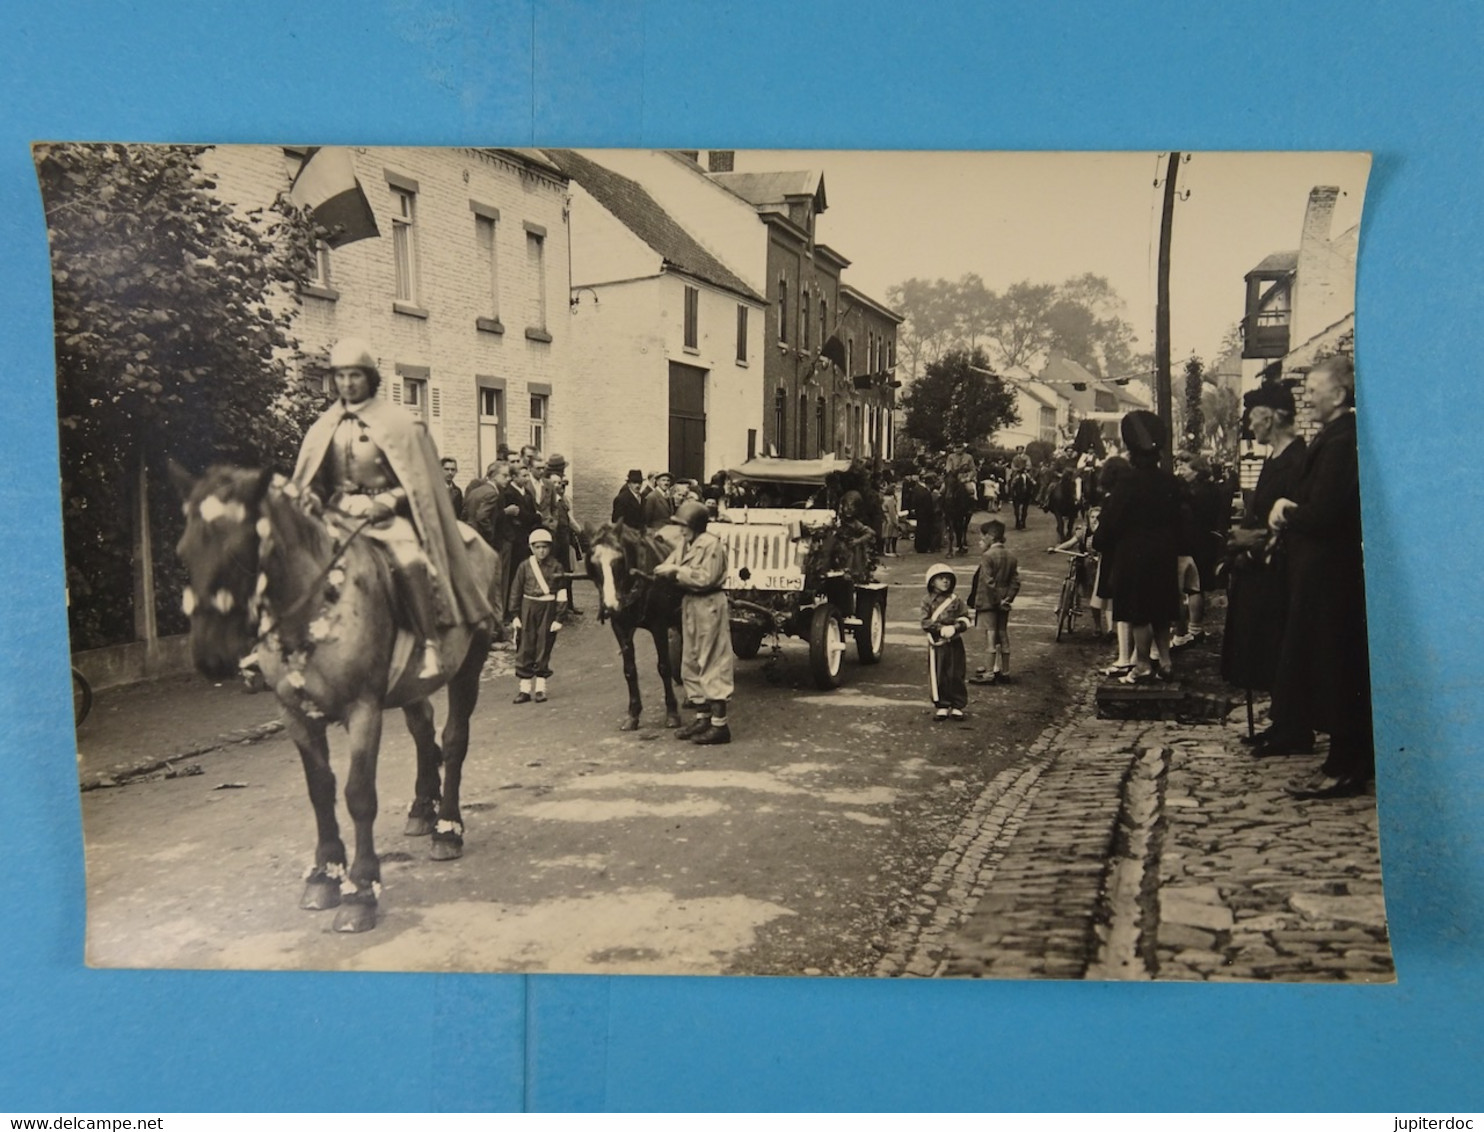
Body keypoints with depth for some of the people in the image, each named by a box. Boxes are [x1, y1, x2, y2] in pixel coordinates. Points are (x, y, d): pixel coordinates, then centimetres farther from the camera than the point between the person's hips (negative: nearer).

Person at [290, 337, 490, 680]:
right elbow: (307, 482, 17)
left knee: (409, 562, -32)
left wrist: (387, 502, -15)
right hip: (339, 515, 5)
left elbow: (415, 481, -1)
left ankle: (429, 644, -23)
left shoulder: (396, 421, 0)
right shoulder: (325, 427, 12)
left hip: (387, 514, -4)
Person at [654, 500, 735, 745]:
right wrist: (663, 570, -12)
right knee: (691, 663, 13)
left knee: (712, 663, -6)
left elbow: (705, 578, -20)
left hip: (709, 605, -9)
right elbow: (670, 565, 9)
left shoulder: (712, 545, -13)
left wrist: (677, 570, -18)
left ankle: (719, 723, -2)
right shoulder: (684, 545, 11)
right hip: (689, 604, 9)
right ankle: (702, 717, 23)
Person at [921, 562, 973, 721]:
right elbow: (925, 623, -6)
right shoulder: (928, 601, 0)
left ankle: (957, 706, 14)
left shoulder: (956, 600, 2)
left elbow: (967, 618, 0)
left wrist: (955, 628, -17)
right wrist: (941, 629, -19)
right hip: (936, 644, 0)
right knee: (938, 676, 4)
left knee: (956, 675, 3)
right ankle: (942, 706, 14)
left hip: (954, 644, 0)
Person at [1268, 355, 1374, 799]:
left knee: (1331, 668, -3)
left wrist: (1285, 515, -7)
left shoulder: (1341, 439, -19)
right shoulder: (1335, 435, 13)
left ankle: (1343, 769, 5)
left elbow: (1322, 514, -24)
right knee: (1345, 669, 16)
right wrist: (1288, 509, -1)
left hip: (1330, 574, -10)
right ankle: (1357, 759, 25)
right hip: (1329, 567, 10)